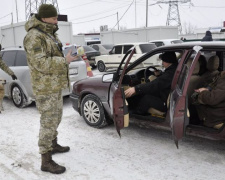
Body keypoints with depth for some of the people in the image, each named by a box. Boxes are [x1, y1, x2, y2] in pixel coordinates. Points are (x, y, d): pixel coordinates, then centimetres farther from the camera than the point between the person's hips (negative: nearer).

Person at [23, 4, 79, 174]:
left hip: (56, 86, 10)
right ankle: (46, 161, 4)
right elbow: (41, 63, -25)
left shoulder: (51, 34, 15)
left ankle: (53, 144, 40)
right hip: (45, 88, -10)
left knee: (56, 117, 21)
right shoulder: (34, 37, -17)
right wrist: (65, 60, -24)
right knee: (48, 122, -6)